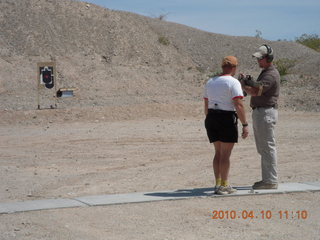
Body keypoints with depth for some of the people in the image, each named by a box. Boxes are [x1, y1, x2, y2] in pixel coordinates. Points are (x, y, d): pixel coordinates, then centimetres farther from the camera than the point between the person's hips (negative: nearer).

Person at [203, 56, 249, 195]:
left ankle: (218, 183, 14)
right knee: (226, 154, -2)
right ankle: (223, 186, 0)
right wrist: (245, 125, -14)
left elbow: (206, 106, 14)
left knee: (218, 152, 15)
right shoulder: (233, 82, -9)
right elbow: (239, 106, -17)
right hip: (227, 120, -7)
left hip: (211, 118, 7)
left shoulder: (210, 82, 12)